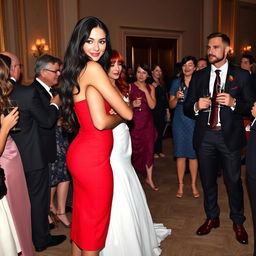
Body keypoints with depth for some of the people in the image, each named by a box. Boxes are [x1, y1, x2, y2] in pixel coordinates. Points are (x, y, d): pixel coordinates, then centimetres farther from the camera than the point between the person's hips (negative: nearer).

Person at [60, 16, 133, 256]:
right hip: (93, 158, -9)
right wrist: (121, 116, 5)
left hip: (78, 153, 9)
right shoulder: (93, 68, -15)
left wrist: (115, 113, 1)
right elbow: (127, 113, -14)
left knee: (81, 216, 22)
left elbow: (95, 120, 10)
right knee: (95, 221, 10)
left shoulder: (76, 71, 10)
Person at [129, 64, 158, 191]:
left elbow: (152, 105, -3)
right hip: (134, 122, -3)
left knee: (149, 150, 5)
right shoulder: (129, 86, 0)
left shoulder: (150, 87, 8)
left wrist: (145, 90, -9)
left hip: (147, 122, 3)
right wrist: (132, 104, -20)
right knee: (134, 150, -1)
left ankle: (149, 178, 18)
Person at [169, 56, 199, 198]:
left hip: (195, 121, -1)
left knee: (194, 154, 3)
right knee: (180, 154, 5)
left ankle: (194, 185, 18)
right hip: (179, 121, 1)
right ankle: (181, 185, 17)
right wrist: (177, 97, -13)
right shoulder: (177, 83, 7)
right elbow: (171, 105, 5)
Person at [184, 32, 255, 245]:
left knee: (233, 181, 6)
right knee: (208, 180, 14)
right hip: (205, 135, 3)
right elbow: (187, 108, 4)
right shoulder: (199, 76, 6)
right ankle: (212, 218, 34)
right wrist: (196, 106, -17)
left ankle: (238, 222, 28)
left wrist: (233, 103, -21)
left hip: (229, 136, -2)